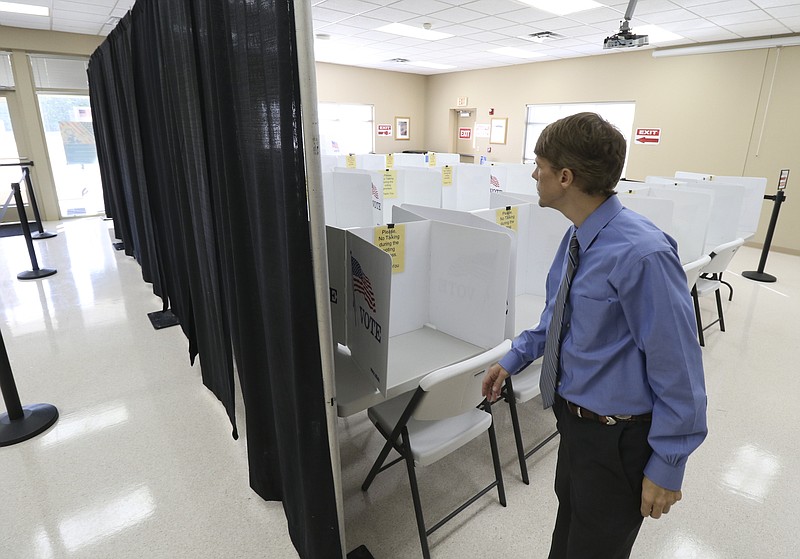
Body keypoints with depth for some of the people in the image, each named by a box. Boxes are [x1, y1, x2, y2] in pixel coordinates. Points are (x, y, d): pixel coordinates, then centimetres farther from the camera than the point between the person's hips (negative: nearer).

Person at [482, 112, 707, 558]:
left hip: (616, 436, -7)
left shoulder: (641, 254, -31)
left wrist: (667, 466, -16)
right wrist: (513, 359, 7)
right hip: (574, 415, 8)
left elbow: (678, 368, -25)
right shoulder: (578, 237, -3)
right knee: (569, 519, 32)